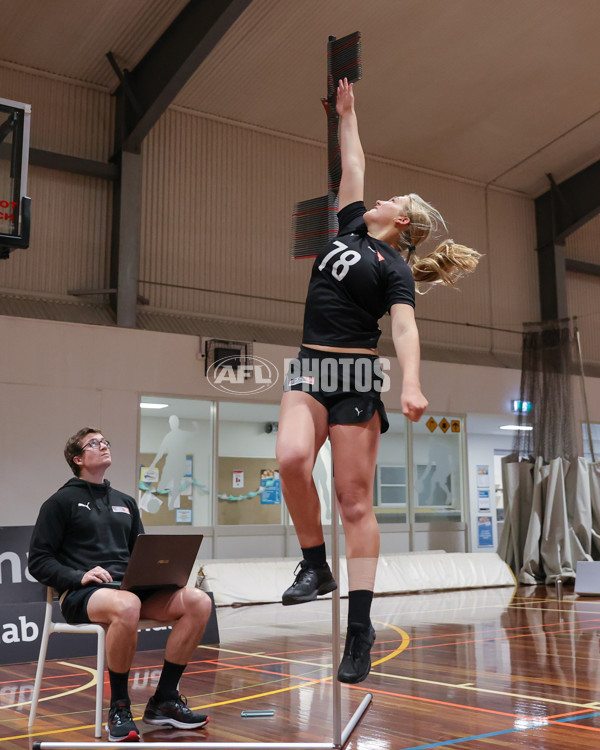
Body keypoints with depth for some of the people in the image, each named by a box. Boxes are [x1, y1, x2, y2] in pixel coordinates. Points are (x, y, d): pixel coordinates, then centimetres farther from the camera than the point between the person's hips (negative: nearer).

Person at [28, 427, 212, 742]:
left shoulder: (125, 502, 23)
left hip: (130, 587, 6)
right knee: (126, 606, -41)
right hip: (80, 595, -6)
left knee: (198, 601, -20)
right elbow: (38, 561, 1)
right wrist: (79, 577, -16)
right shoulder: (62, 501, 6)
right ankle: (119, 707, -19)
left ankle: (164, 699, -7)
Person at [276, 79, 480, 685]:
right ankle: (315, 566, -4)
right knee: (291, 458, -23)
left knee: (355, 500, -6)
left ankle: (360, 629, -2)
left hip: (357, 377, -5)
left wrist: (411, 386, -30)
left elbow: (405, 327, -15)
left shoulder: (396, 268, -1)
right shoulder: (351, 228, 18)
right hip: (309, 368, 5)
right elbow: (353, 165, 28)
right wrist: (347, 113, 34)